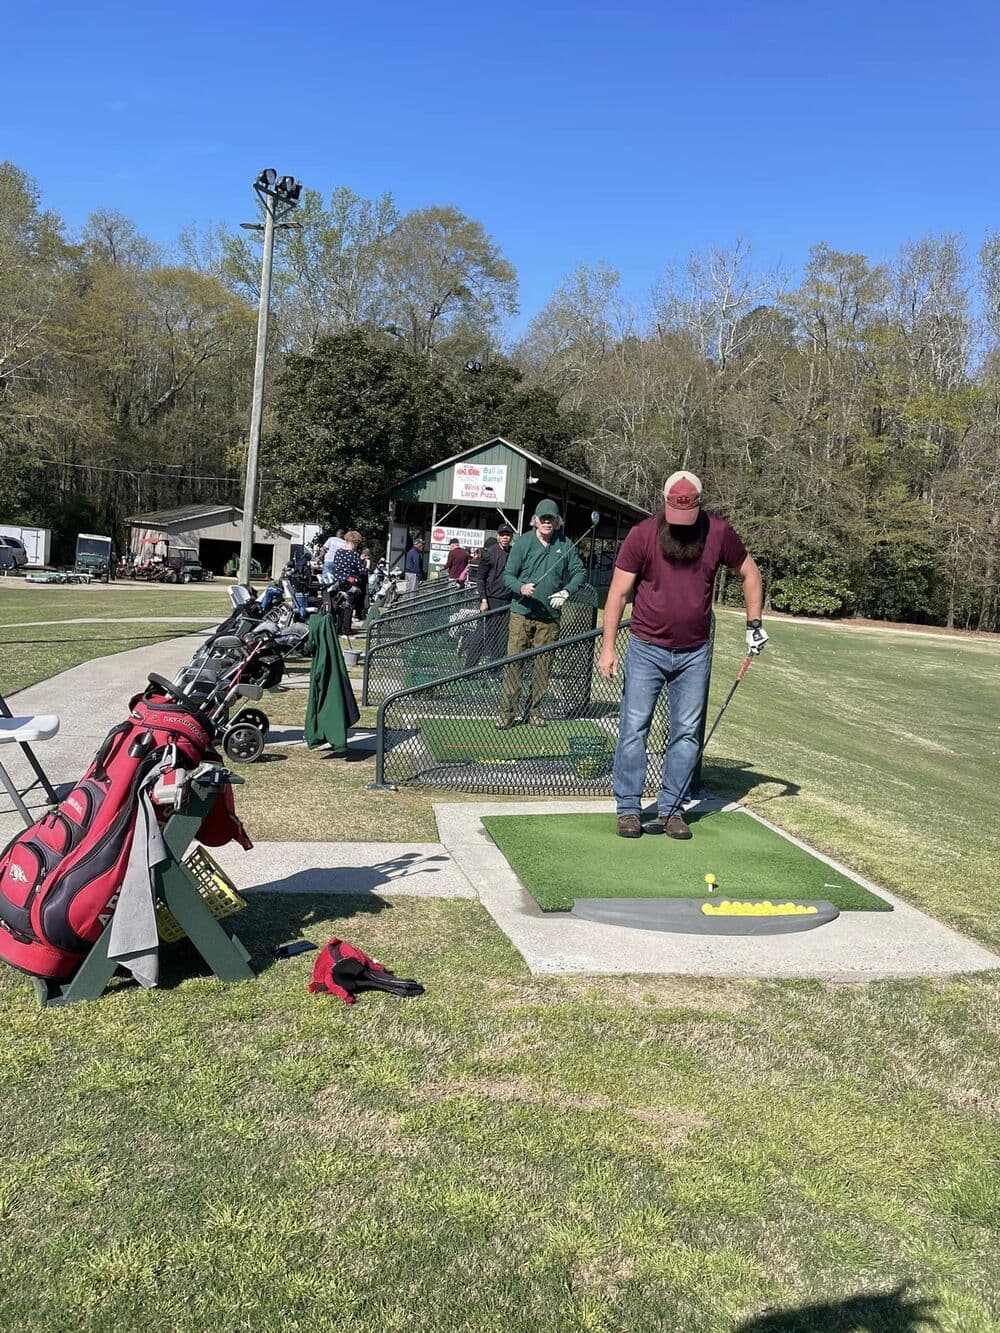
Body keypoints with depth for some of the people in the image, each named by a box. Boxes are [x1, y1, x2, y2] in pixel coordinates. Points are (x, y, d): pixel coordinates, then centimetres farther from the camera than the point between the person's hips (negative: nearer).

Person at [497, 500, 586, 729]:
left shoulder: (565, 545, 5)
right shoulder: (523, 542, -1)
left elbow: (579, 572, 10)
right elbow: (507, 575, -1)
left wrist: (567, 591, -7)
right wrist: (521, 587, -21)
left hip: (550, 616, 2)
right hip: (521, 613, -2)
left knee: (543, 663, 7)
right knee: (513, 660, -7)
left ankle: (534, 708, 20)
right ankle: (507, 711, -2)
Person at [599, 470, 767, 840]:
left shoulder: (719, 532, -4)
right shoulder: (642, 535, -10)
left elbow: (749, 573, 12)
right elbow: (618, 592, -7)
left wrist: (754, 623, 6)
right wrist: (608, 647, -11)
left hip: (694, 653, 2)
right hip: (646, 649, -2)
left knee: (687, 732, 5)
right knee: (634, 726, -4)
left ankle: (671, 809, 14)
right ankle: (628, 808, 4)